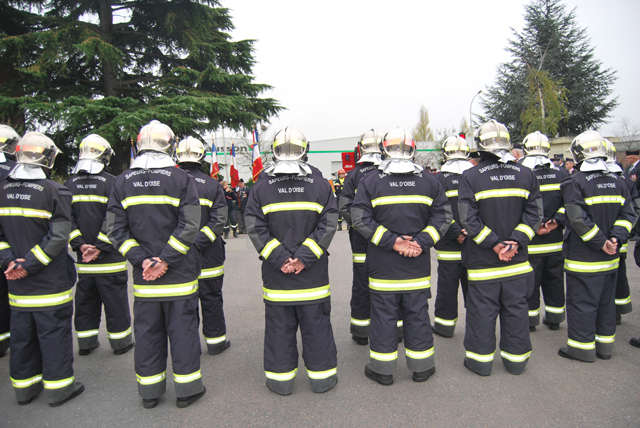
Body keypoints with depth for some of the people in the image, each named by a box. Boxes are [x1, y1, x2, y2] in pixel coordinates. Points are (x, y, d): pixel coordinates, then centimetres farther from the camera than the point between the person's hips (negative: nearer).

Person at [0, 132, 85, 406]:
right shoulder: (55, 191, -13)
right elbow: (58, 237, -19)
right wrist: (30, 265, -14)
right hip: (51, 282, -5)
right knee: (54, 333, 6)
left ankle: (24, 386, 31)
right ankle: (58, 387, 17)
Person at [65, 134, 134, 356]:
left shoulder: (70, 184, 5)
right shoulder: (111, 183, -11)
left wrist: (80, 244, -3)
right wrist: (100, 247, -11)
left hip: (83, 258, 5)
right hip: (109, 257, -5)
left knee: (85, 300, 16)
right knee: (115, 300, 5)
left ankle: (86, 343, 26)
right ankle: (120, 342, 15)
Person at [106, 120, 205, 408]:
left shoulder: (123, 182, 4)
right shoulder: (182, 179, -8)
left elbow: (115, 229, -1)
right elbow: (189, 226, -16)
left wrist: (141, 260, -5)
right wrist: (166, 260, -13)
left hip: (143, 276, 3)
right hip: (179, 273, -3)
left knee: (147, 330, 14)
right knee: (183, 329, 8)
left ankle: (149, 391, 28)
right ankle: (187, 389, 20)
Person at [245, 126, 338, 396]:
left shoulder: (261, 186, -3)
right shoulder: (320, 184, -3)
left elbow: (255, 228, -8)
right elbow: (328, 225, -8)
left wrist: (278, 257, -8)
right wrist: (305, 257, -9)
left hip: (276, 273, 0)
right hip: (313, 273, 0)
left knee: (279, 325, 13)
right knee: (316, 323, 12)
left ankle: (280, 378, 25)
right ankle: (322, 376, 25)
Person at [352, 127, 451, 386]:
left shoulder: (370, 182, -5)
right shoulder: (429, 182, 2)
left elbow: (360, 219, -11)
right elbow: (443, 216, -1)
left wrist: (391, 240, -11)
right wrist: (422, 242, -7)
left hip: (382, 265, -2)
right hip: (418, 265, 2)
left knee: (384, 315, 9)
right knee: (417, 314, 13)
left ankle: (382, 369, 21)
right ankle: (421, 367, 27)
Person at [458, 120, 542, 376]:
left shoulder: (471, 177, -10)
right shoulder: (526, 175, 2)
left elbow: (469, 220, -15)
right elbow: (534, 215, -3)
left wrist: (494, 244, -10)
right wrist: (515, 241, -8)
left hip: (483, 260, -3)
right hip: (518, 259, 3)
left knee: (482, 310, 8)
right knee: (516, 309, 14)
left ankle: (480, 361, 20)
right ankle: (516, 360, 28)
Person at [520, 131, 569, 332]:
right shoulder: (562, 174, 2)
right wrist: (557, 221, -5)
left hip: (531, 242, -4)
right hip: (555, 240, 4)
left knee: (530, 281, 7)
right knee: (554, 280, 16)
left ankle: (530, 320, 17)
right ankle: (554, 319, 27)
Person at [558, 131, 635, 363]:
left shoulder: (575, 182, -15)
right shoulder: (617, 182, 6)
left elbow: (579, 219, -22)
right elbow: (627, 215, 4)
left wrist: (601, 242, -14)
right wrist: (615, 238, -5)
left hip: (583, 256, -7)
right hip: (610, 257, 7)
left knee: (581, 302, 4)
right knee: (606, 301, 17)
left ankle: (582, 347, 13)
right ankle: (605, 344, 29)